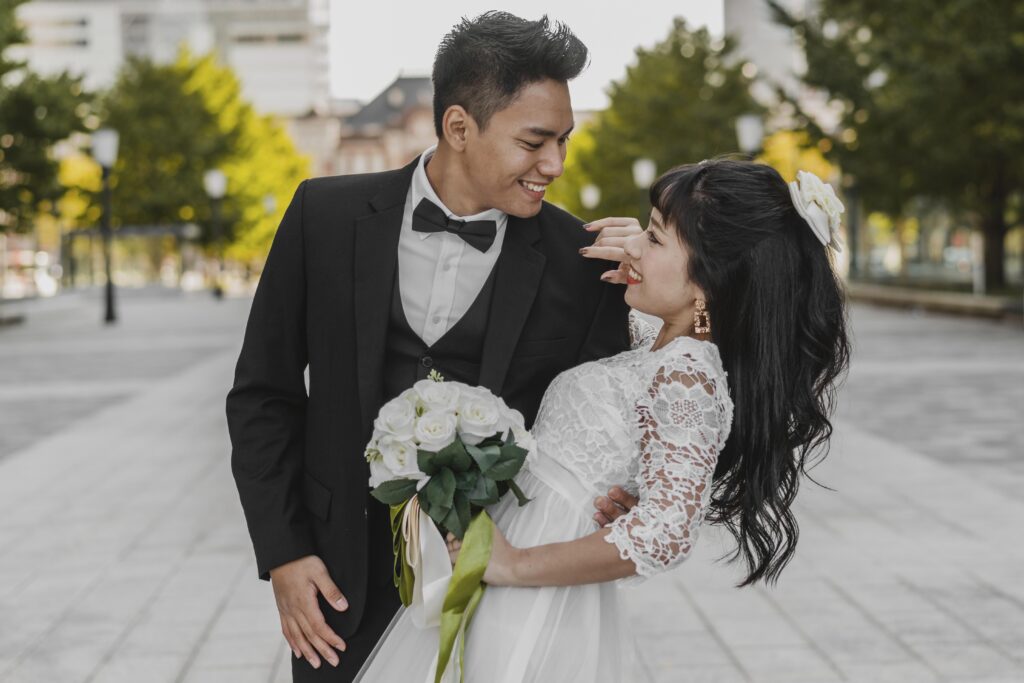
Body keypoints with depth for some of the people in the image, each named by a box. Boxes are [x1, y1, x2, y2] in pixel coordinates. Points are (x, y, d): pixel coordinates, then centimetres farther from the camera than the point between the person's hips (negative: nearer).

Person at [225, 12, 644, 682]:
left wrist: (614, 499, -20)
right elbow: (264, 393, 1)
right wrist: (283, 553, -4)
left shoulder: (581, 260, -8)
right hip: (343, 574, 1)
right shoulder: (329, 214, -6)